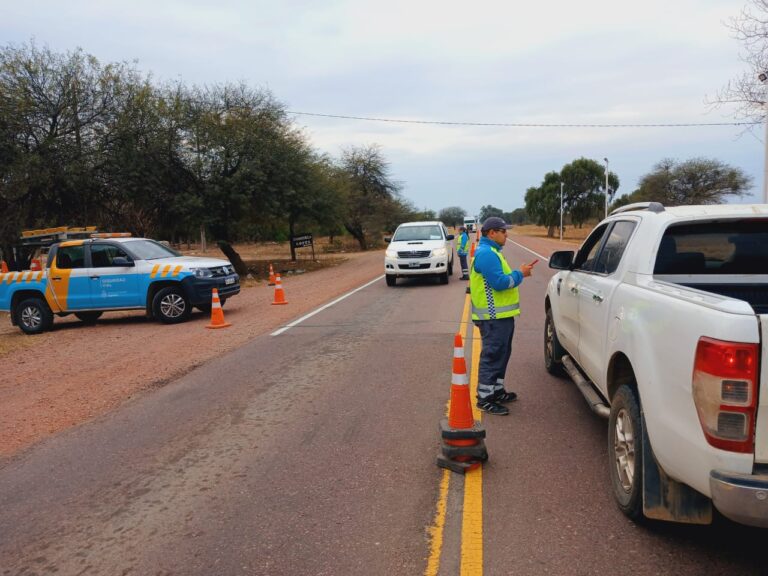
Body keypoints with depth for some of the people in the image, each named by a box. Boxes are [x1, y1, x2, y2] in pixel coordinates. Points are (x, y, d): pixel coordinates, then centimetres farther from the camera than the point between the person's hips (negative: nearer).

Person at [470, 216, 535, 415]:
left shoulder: (491, 252, 18)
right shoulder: (486, 253, -18)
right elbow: (499, 282, -24)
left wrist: (518, 274, 9)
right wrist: (520, 274, -13)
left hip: (500, 315, 11)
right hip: (493, 316, -11)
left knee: (501, 354, 19)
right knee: (492, 356, -7)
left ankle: (496, 390, 30)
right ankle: (485, 398, -1)